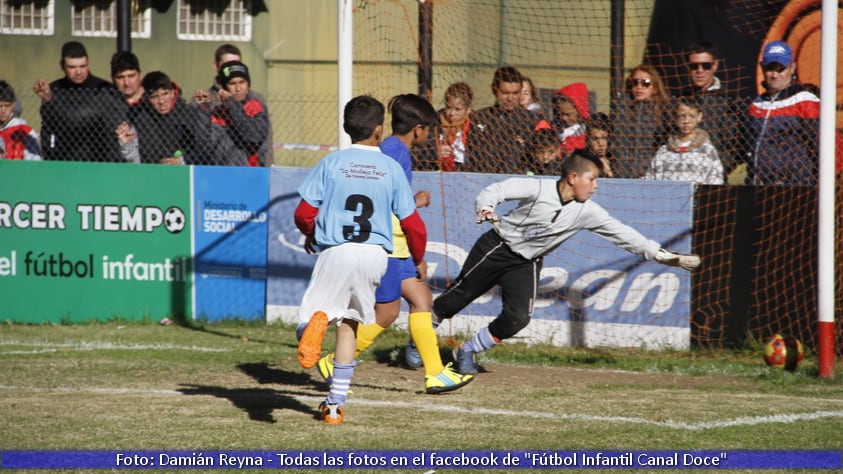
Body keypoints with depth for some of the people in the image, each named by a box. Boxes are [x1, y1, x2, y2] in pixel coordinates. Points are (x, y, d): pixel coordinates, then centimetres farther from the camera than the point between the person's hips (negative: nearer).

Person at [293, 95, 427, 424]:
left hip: (335, 251, -2)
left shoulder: (331, 163, 2)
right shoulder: (392, 168, 4)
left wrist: (310, 235, 22)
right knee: (348, 324, 16)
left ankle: (317, 321, -38)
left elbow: (304, 214, -1)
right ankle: (336, 403, 12)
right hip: (375, 254, 2)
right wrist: (419, 259, 23)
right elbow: (412, 223, 5)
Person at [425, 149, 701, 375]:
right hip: (497, 248, -4)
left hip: (526, 263, 4)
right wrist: (486, 209, -47)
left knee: (516, 319, -11)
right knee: (457, 297, 2)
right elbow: (496, 190, -24)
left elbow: (621, 234, -8)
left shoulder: (586, 212, -9)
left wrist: (663, 256, -13)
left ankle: (466, 352, 10)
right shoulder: (538, 189, -22)